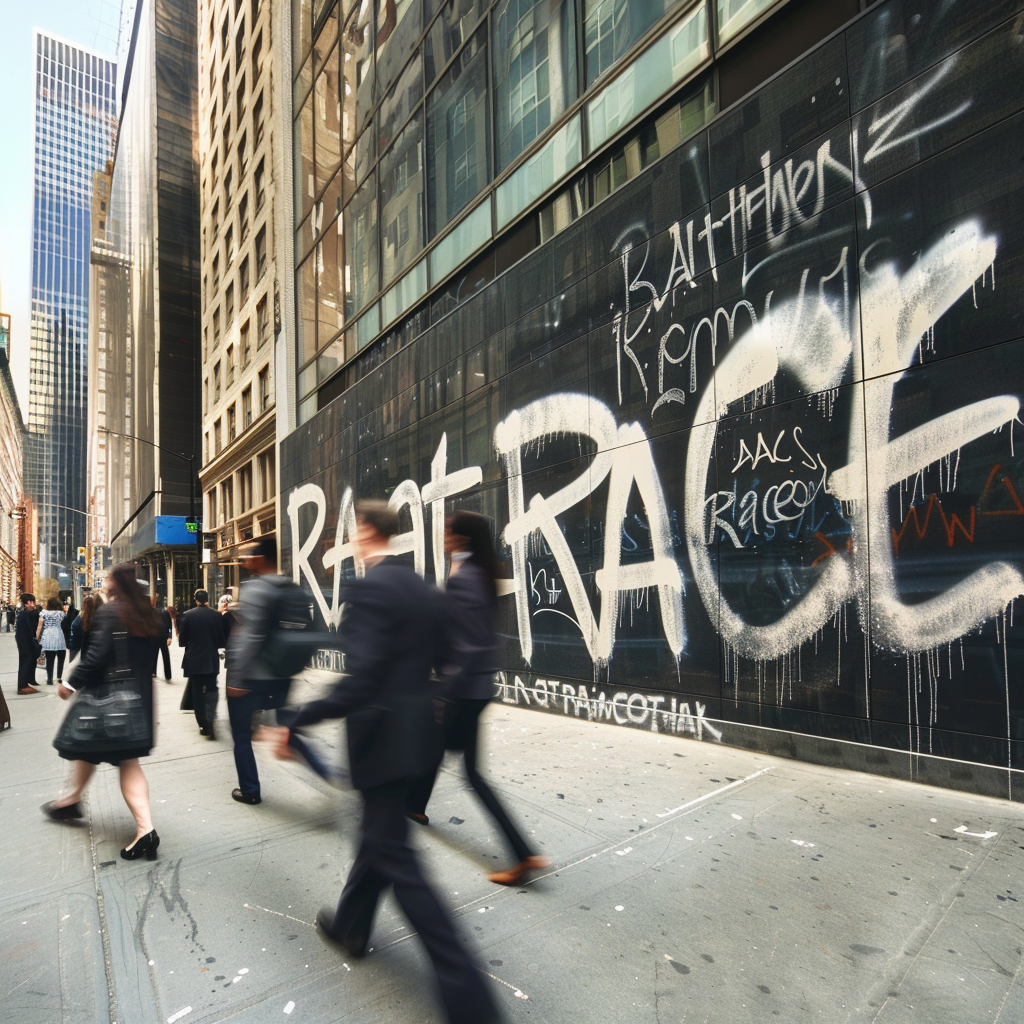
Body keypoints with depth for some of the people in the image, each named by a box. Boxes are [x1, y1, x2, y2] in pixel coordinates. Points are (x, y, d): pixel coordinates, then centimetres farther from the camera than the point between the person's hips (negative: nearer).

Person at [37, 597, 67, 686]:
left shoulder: (44, 613, 5)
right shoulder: (61, 613, 5)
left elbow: (39, 627, 3)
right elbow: (64, 625, 3)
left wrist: (37, 638, 8)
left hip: (47, 639, 1)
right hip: (58, 637, -1)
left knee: (49, 660, 4)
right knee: (61, 659, 9)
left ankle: (50, 679, 3)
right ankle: (59, 678, 2)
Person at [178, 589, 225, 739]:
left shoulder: (187, 615, -7)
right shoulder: (217, 615, -4)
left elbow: (182, 641, -4)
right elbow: (221, 640, 2)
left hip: (193, 660, -1)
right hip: (212, 660, 1)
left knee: (197, 692, 7)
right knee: (211, 690, 11)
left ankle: (203, 725, 7)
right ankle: (210, 719, -10)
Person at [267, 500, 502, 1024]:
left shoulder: (368, 588, -22)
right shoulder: (419, 586, 6)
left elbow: (359, 681, -27)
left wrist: (297, 721, -20)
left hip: (382, 734, -9)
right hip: (413, 724, 9)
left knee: (395, 857, 2)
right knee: (378, 833, 26)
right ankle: (350, 924, 49)